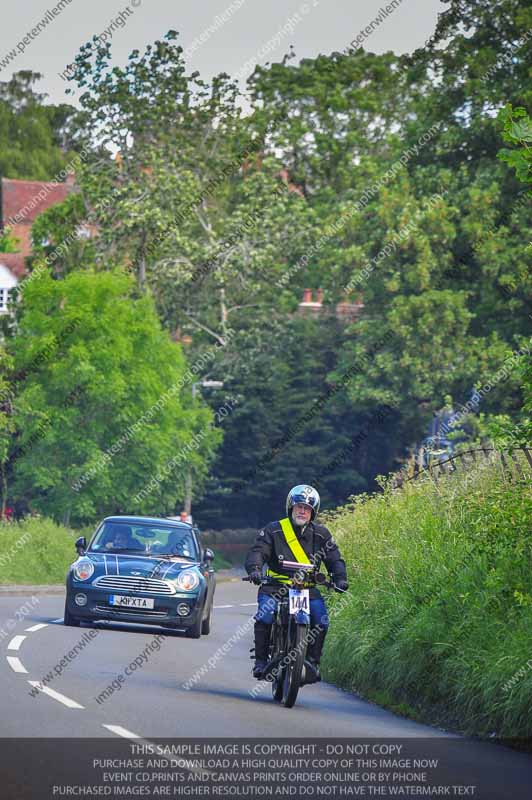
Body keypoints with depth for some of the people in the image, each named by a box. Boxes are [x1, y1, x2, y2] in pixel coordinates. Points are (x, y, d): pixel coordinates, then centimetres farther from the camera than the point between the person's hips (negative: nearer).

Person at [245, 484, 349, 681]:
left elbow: (334, 559, 7)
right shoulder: (274, 530, 1)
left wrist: (340, 578, -12)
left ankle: (312, 661, -4)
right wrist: (254, 569, -28)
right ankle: (261, 660, -12)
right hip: (275, 585, -2)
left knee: (321, 620, -20)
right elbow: (257, 551, -7)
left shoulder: (321, 534, 8)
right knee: (264, 617, -26)